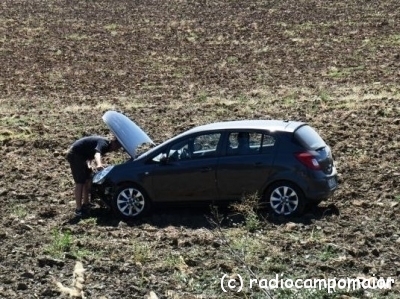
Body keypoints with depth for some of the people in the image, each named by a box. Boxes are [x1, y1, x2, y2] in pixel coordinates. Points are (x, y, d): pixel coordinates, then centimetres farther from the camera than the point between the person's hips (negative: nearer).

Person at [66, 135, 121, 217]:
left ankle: (85, 204, 26)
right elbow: (97, 153, -42)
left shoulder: (104, 143, 12)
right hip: (75, 154, -11)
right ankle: (78, 210, -9)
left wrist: (88, 165, 0)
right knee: (80, 182, -11)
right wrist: (99, 164, -61)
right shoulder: (104, 144, -19)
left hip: (79, 155, 11)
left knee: (87, 180, 16)